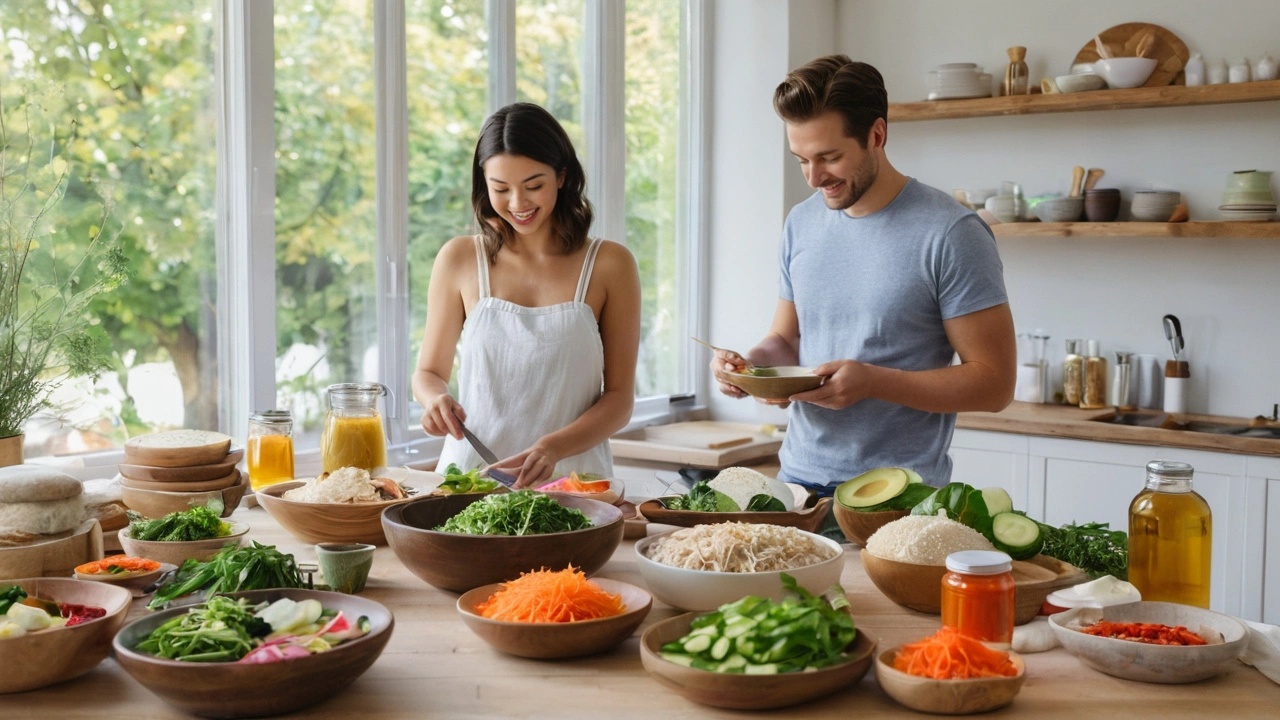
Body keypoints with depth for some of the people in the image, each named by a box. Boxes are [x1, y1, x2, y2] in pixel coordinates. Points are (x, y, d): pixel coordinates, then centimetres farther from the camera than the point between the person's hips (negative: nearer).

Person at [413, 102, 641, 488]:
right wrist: (436, 399, -6)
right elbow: (429, 372, 17)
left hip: (571, 475, -1)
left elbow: (620, 397, 2)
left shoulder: (609, 265, 3)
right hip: (470, 470, 1)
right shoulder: (459, 259, 7)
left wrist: (553, 448, -15)